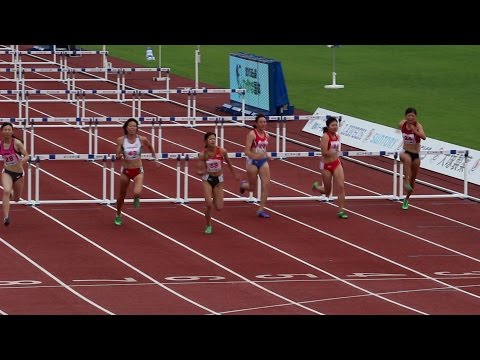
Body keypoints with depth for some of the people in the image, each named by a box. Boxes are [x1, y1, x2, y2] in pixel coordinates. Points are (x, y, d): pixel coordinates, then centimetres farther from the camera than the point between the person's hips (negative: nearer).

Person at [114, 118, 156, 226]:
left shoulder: (142, 139, -10)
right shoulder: (121, 140, -10)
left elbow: (150, 147, 11)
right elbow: (117, 156, -7)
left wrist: (154, 158, 15)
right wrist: (119, 155, -29)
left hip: (138, 171, -1)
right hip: (125, 171, 1)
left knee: (137, 193, -25)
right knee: (122, 195, 16)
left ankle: (136, 198, 15)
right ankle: (118, 215, 43)